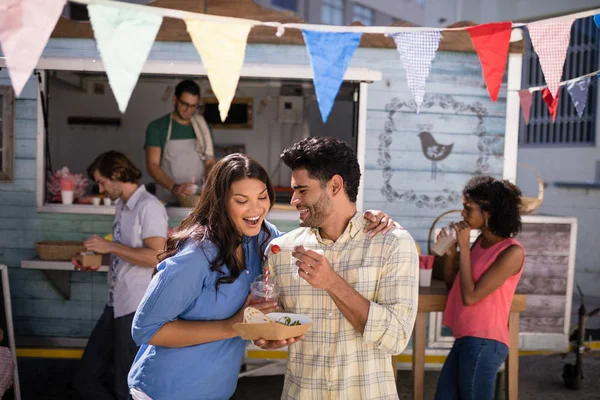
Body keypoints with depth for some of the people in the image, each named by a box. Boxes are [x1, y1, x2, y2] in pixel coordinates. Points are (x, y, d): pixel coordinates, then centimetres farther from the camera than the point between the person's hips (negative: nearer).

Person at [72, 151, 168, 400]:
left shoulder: (148, 206, -13)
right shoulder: (121, 206, 14)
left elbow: (156, 257, -22)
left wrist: (110, 247, -18)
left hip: (138, 308, -9)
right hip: (116, 305, 9)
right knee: (86, 378, 14)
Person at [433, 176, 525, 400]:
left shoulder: (512, 252, -15)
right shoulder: (481, 241, 7)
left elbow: (470, 296, -19)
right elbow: (453, 286, 15)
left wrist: (464, 248, -14)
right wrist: (449, 253, -2)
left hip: (484, 343, -8)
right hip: (466, 340, 8)